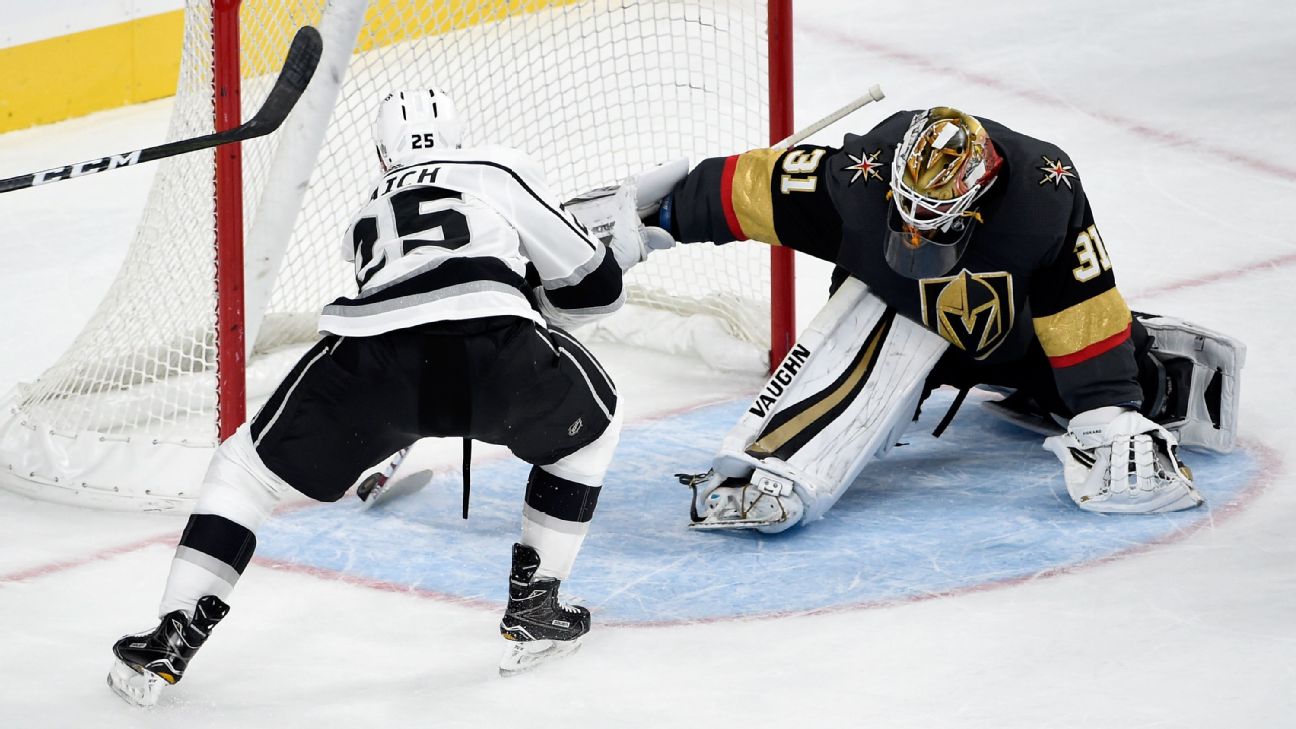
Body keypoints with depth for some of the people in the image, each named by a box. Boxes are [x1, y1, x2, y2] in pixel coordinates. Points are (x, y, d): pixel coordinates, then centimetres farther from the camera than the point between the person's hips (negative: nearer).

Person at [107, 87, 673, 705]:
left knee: (251, 461, 23)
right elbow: (585, 289, 28)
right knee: (589, 422, 30)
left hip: (369, 353, 2)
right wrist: (622, 250, 51)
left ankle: (172, 640, 13)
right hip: (496, 349, -2)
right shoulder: (497, 171, 28)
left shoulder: (365, 219, 39)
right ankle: (533, 606, 28)